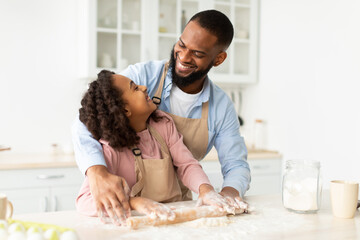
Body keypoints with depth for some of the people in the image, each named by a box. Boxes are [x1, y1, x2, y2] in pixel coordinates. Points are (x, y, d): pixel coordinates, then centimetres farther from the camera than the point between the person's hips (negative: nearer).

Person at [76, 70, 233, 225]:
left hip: (175, 215, 3)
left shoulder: (163, 123, 2)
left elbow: (186, 165, 1)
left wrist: (205, 188, -19)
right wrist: (135, 202, -40)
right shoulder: (110, 148, -17)